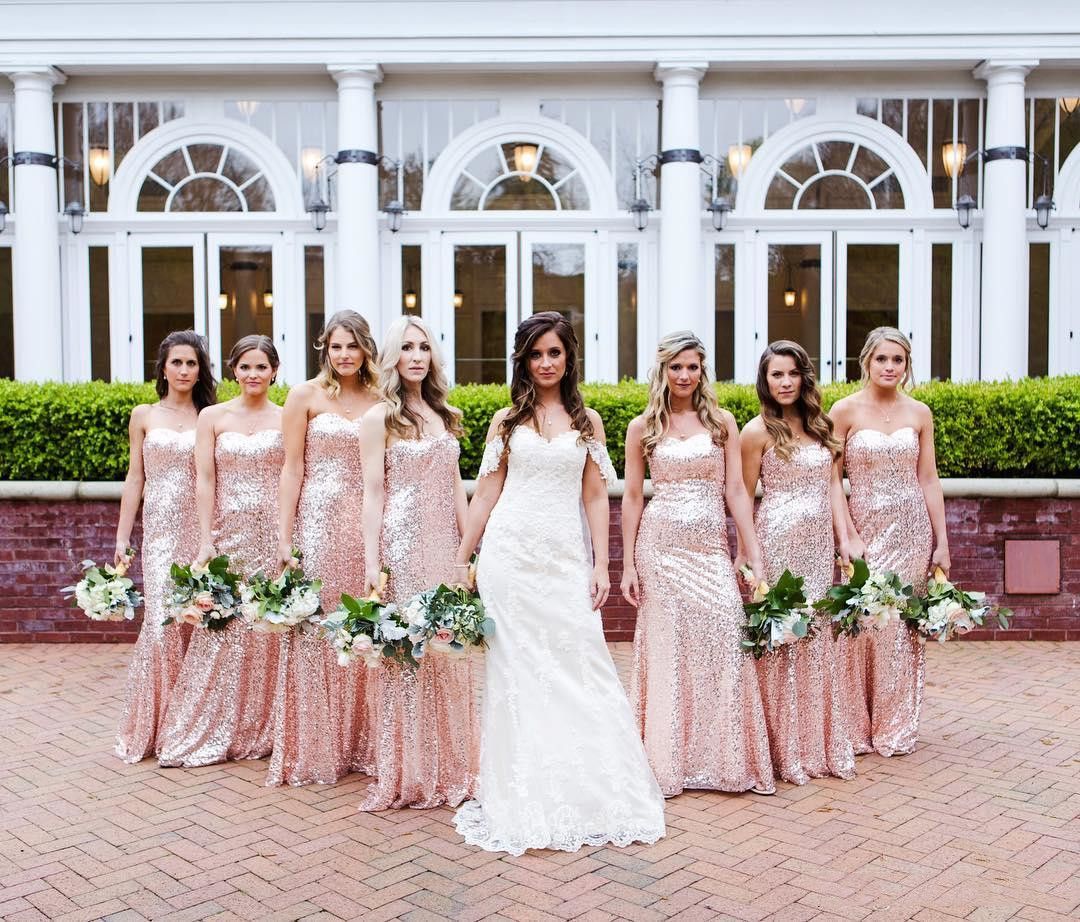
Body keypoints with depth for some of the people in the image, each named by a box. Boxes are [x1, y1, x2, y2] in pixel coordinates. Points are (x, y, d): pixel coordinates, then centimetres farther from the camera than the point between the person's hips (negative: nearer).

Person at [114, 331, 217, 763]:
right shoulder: (144, 415, 9)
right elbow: (135, 478, 9)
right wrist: (122, 538, 4)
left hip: (203, 527, 0)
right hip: (161, 528, 0)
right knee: (163, 620, -7)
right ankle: (157, 723, 7)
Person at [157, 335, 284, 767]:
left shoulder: (287, 419, 6)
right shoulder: (213, 416, 6)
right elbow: (205, 480, 1)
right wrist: (206, 540, -6)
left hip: (274, 533, 0)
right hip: (229, 532, 0)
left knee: (270, 630, 2)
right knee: (221, 629, 1)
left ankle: (263, 730, 16)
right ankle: (210, 732, 12)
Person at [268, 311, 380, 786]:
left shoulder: (379, 400, 10)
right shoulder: (305, 395, 2)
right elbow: (292, 469, -2)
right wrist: (284, 537, -6)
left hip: (367, 525, 3)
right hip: (320, 521, -3)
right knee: (314, 630, 0)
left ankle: (359, 743, 20)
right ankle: (312, 750, 12)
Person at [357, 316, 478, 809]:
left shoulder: (443, 415, 15)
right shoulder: (380, 418, -1)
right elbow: (373, 493, -6)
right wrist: (371, 561, -12)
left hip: (445, 544, 5)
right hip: (404, 544, -5)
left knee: (449, 651, 7)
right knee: (406, 651, -1)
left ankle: (451, 766, 20)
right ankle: (407, 774, 10)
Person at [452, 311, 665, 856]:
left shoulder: (587, 422, 10)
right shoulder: (507, 420, 8)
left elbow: (596, 497, 7)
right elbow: (485, 494, 8)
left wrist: (601, 565, 0)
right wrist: (461, 561, 6)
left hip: (566, 559, 1)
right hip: (510, 556, 0)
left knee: (578, 669, -2)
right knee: (515, 672, 2)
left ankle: (589, 793, 13)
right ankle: (522, 798, 13)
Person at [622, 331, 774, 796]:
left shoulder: (721, 422, 7)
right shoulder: (643, 427, 5)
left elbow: (736, 492, 5)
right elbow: (632, 499, 6)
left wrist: (755, 556, 1)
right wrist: (628, 564, 2)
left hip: (711, 546, 1)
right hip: (661, 544, -1)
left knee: (722, 642, -8)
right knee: (668, 649, 2)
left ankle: (727, 759, 8)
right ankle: (670, 762, 14)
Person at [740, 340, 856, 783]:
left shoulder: (819, 426, 12)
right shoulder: (758, 430, -5)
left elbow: (833, 486, 11)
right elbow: (744, 498, -2)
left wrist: (844, 540, 3)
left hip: (820, 542, 6)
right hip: (779, 541, -6)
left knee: (820, 640, 10)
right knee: (783, 641, 0)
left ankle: (822, 745, 22)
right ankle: (787, 751, 13)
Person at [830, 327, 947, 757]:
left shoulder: (919, 413, 6)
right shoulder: (846, 411, -4)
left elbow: (928, 480, 7)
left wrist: (941, 541, 5)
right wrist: (850, 536, -11)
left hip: (913, 528, 3)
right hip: (867, 524, -3)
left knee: (906, 626, 7)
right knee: (866, 621, -2)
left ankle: (899, 725, 21)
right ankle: (862, 724, 14)